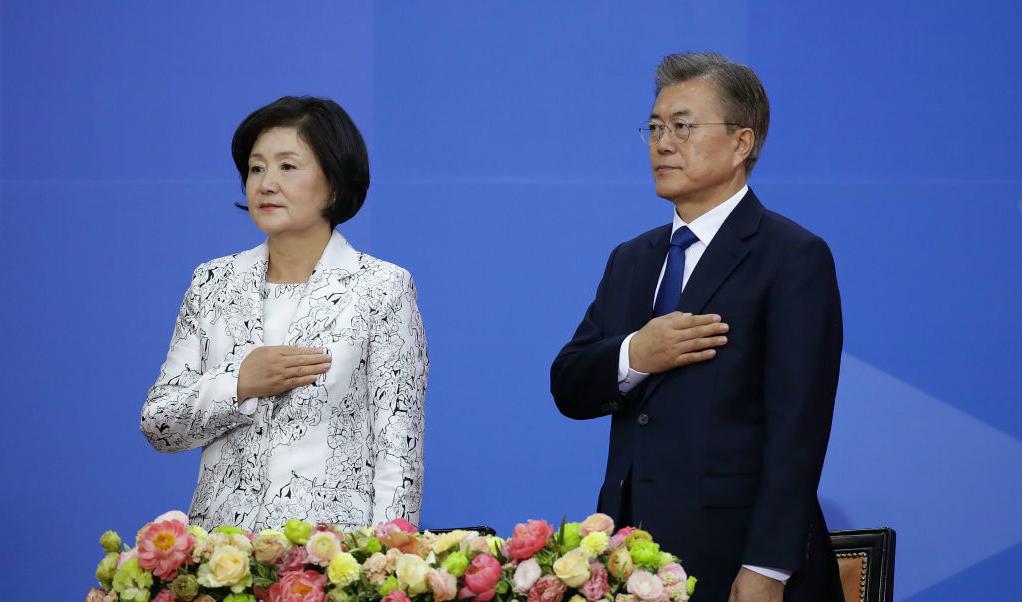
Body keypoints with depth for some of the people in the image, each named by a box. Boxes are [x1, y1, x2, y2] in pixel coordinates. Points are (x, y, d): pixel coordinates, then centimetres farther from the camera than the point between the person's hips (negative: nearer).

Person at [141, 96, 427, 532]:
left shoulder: (381, 288, 0)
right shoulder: (213, 283, 11)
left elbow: (399, 449, -3)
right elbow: (157, 425, 9)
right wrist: (240, 385, -6)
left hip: (334, 542, -3)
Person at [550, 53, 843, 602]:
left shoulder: (795, 259, -6)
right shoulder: (631, 261, 16)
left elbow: (796, 427, -13)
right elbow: (567, 389, 10)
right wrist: (632, 357, -11)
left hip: (734, 557, -6)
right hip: (634, 551, 6)